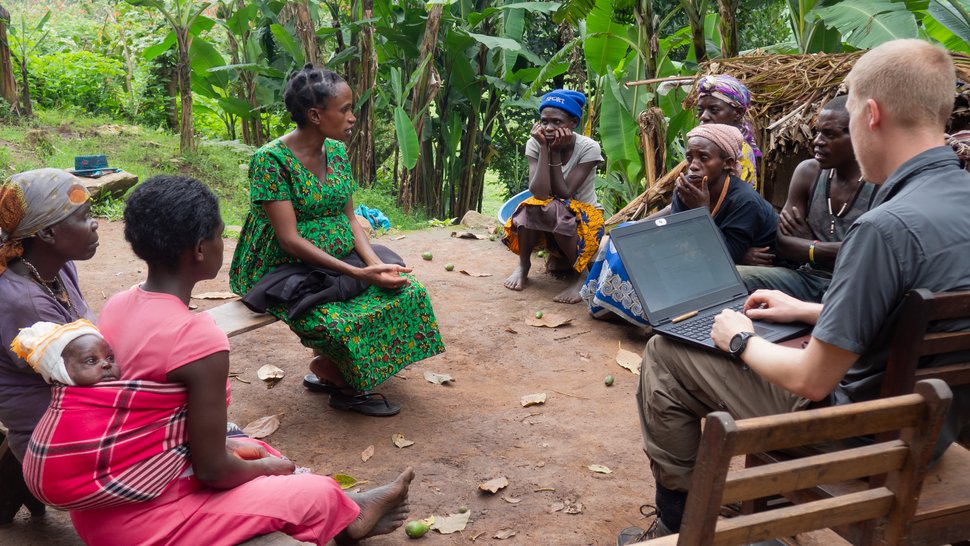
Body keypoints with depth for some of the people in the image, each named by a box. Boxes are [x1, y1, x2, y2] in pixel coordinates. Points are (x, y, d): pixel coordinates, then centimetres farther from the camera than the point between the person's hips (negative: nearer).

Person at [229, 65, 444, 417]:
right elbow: (289, 240, -23)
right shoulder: (271, 159, -19)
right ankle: (336, 378, 5)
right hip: (288, 272, -7)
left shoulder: (337, 151, 4)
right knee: (341, 324, -29)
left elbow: (350, 219, 6)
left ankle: (328, 371, 5)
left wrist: (375, 264, -13)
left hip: (340, 261, 8)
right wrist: (357, 274, -27)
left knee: (407, 291, -7)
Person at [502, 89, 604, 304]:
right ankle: (523, 265, -7)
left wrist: (556, 152, -24)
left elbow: (563, 195, -25)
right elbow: (539, 194, -25)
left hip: (583, 217, -2)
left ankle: (579, 273, -15)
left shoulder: (589, 148, -18)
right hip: (544, 224, 3)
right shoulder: (535, 143, -11)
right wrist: (544, 148, -26)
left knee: (555, 209, -35)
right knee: (531, 207, -32)